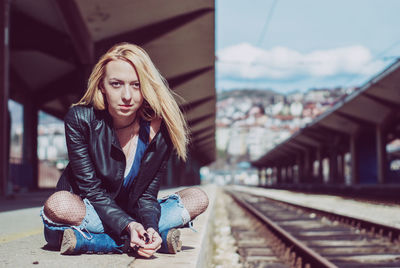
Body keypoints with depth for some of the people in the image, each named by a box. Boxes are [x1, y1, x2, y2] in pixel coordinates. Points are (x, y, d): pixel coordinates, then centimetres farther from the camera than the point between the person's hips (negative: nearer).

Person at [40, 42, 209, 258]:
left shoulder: (158, 128, -13)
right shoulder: (79, 119, -17)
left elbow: (147, 194, -10)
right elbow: (92, 190, -19)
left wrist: (149, 228, -33)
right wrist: (128, 226, -34)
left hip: (132, 214, 3)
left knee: (198, 199, -16)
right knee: (59, 205, -36)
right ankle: (160, 238, -27)